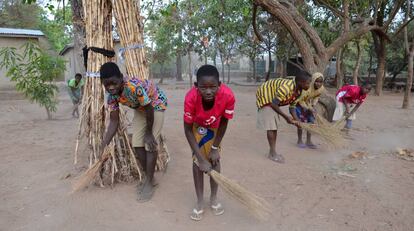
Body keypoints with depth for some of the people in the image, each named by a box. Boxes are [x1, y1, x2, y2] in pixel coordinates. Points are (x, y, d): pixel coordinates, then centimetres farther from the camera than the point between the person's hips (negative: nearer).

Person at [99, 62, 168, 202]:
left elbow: (149, 110, -27)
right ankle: (149, 178, 21)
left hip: (156, 104, -6)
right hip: (140, 108, 6)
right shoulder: (112, 96, -19)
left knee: (150, 144, -10)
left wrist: (148, 133, -15)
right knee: (137, 144, 2)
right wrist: (103, 147, -17)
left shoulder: (135, 87, -40)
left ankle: (150, 183, 6)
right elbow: (114, 121, -12)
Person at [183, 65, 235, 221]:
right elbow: (188, 129, -28)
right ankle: (200, 202, 12)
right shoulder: (191, 98, -42)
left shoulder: (228, 96, -39)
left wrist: (215, 147, -12)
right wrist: (201, 158, -29)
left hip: (215, 127, 1)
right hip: (197, 126, -1)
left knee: (215, 159, 1)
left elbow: (224, 122, -18)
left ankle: (214, 198, 21)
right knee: (197, 160, -5)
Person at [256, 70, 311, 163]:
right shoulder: (286, 87, -36)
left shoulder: (298, 90, -8)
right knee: (271, 126, -9)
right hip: (264, 97, -9)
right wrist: (286, 117, -28)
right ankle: (272, 154, -1)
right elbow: (273, 104, -32)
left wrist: (295, 120, -4)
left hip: (273, 99, 9)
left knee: (275, 126, 9)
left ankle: (272, 152, 18)